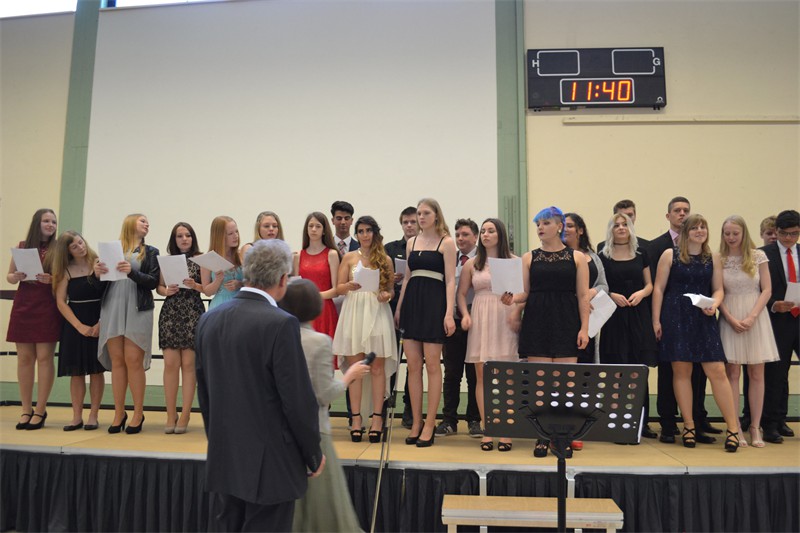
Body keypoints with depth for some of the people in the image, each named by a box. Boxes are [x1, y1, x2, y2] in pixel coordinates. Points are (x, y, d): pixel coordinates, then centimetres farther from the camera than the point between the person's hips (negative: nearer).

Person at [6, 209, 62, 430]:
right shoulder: (22, 246, 9)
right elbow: (9, 276, 13)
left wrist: (51, 280, -19)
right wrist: (16, 277, -8)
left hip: (48, 307, -3)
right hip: (23, 306, 3)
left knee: (45, 357, -4)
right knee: (24, 358, 5)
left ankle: (40, 411, 4)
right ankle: (26, 410, 13)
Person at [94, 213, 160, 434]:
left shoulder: (150, 252, 10)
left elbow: (153, 282, -2)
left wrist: (132, 272, -17)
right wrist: (97, 273, -8)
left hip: (137, 310, -2)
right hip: (112, 308, 2)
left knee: (133, 361, -6)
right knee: (117, 361, 3)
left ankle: (138, 414, 4)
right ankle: (119, 413, 12)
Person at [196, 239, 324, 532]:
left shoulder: (209, 319, 2)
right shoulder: (280, 324, -19)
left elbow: (204, 393, 9)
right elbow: (298, 400, -17)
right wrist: (314, 455, -3)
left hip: (223, 461, 7)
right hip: (270, 463, -6)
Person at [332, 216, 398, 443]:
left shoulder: (385, 259, 11)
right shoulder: (349, 257, 10)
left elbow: (391, 288, 13)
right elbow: (339, 288, 7)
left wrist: (387, 294, -9)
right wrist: (350, 286, -14)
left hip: (377, 313, 0)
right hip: (354, 312, 0)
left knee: (377, 367, 0)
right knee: (354, 367, 1)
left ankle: (377, 418, 5)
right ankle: (356, 418, 6)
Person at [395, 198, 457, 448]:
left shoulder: (446, 243, 0)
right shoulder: (412, 242, 15)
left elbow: (450, 280, -6)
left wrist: (449, 313, -15)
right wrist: (399, 308, 14)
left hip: (434, 303, -5)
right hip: (411, 303, 5)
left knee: (432, 364, -2)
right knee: (413, 365, 5)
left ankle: (429, 425, 6)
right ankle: (416, 423, 14)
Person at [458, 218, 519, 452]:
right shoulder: (472, 264, 11)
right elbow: (461, 293, 14)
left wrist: (517, 315, -15)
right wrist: (465, 315, -1)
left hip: (505, 320, -2)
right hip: (480, 321, 2)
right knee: (482, 375, 3)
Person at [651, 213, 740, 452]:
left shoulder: (713, 258, 10)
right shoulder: (670, 255, 2)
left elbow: (718, 289, 12)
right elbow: (658, 288, 0)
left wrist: (714, 304, -11)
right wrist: (656, 320, -5)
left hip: (704, 319, 2)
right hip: (676, 318, -2)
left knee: (717, 371, -4)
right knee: (681, 371, 3)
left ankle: (733, 427, 5)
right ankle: (689, 425, 14)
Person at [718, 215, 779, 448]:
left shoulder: (758, 256, 2)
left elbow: (767, 290, 1)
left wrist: (751, 317, -10)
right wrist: (731, 319, -10)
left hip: (756, 318, 1)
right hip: (730, 319, 0)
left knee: (756, 374, 2)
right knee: (732, 373, 0)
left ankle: (755, 427, 10)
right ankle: (736, 427, 5)